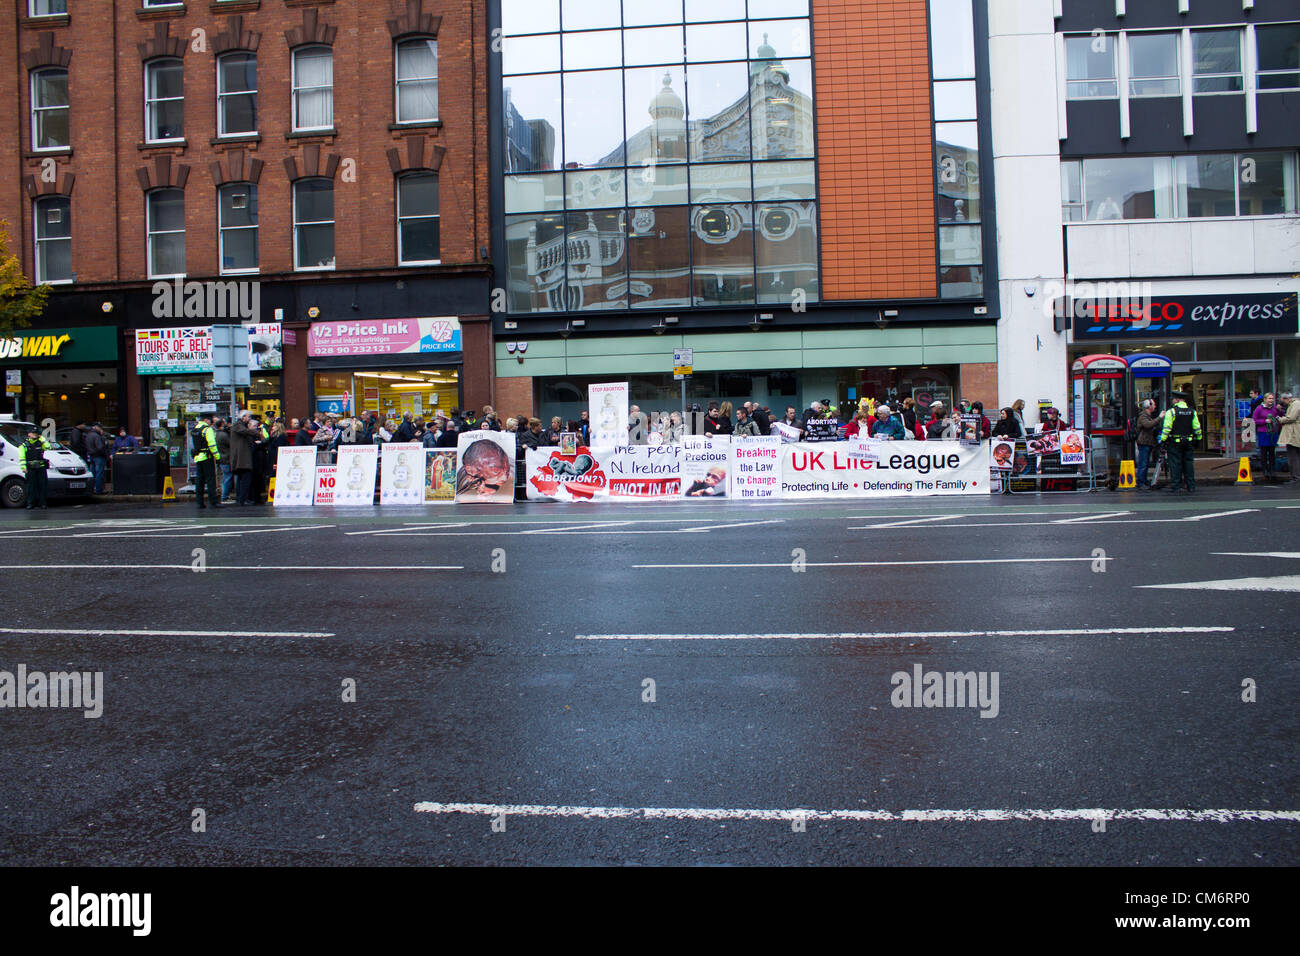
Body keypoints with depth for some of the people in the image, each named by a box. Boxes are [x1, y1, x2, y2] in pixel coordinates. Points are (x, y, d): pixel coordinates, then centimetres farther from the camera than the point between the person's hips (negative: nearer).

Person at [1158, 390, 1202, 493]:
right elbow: (1197, 428, 9)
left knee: (1175, 464, -2)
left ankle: (1174, 488, -3)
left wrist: (1163, 439, -5)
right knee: (1188, 463, 9)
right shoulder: (1192, 412, 6)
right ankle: (1191, 487, 11)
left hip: (1175, 442, -4)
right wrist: (1198, 438, 19)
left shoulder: (1171, 412, -8)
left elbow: (1166, 428, -10)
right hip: (1188, 442, 4)